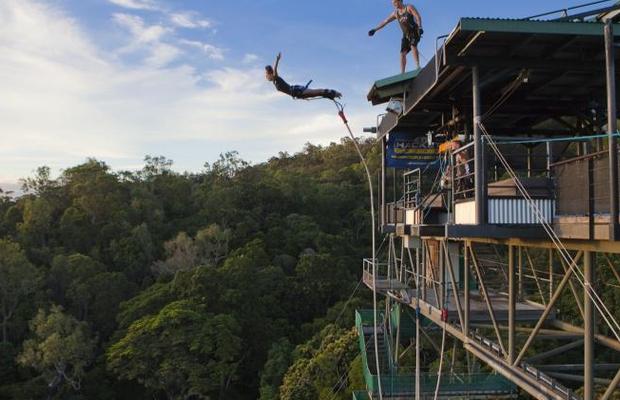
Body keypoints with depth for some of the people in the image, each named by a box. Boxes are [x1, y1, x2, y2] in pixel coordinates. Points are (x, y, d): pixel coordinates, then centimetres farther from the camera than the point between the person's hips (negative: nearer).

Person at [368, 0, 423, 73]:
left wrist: (420, 27, -31)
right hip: (406, 35, 5)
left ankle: (418, 66, -35)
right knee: (402, 53, -7)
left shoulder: (409, 7, -3)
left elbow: (418, 17, -14)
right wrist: (375, 29, 8)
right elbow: (385, 22, 13)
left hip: (414, 32, -5)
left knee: (413, 46, -29)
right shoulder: (395, 13, 11)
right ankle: (402, 73, -10)